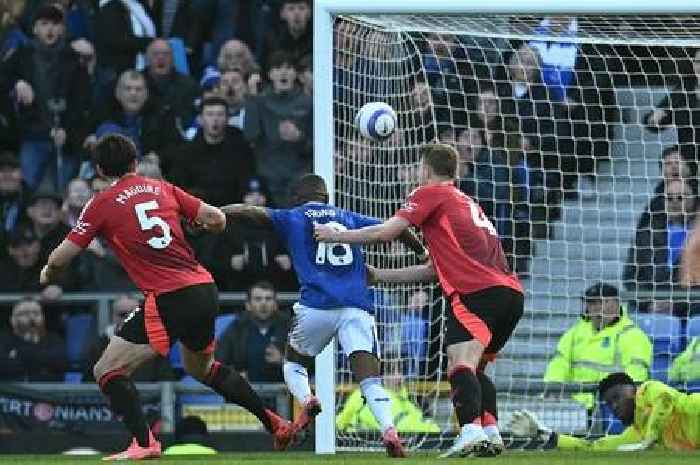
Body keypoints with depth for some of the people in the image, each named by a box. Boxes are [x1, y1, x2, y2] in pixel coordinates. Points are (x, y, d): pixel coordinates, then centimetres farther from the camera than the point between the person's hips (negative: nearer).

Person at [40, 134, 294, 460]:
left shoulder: (102, 204, -1)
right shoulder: (163, 188, 12)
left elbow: (61, 258, 0)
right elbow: (217, 220, 10)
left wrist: (48, 274, 23)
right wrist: (197, 224, 33)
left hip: (169, 299, -7)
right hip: (205, 290, 7)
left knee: (107, 371, 1)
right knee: (202, 368, 31)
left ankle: (144, 443, -15)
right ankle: (275, 424, 34)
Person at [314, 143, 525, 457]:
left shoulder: (430, 193, 6)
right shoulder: (466, 202, 32)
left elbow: (385, 233, 0)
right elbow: (433, 270, 34)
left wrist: (336, 236, 14)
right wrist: (377, 275, 39)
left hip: (477, 291, -9)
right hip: (511, 293, 9)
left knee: (460, 364, -19)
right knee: (474, 369, 19)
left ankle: (471, 433, -38)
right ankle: (491, 434, 5)